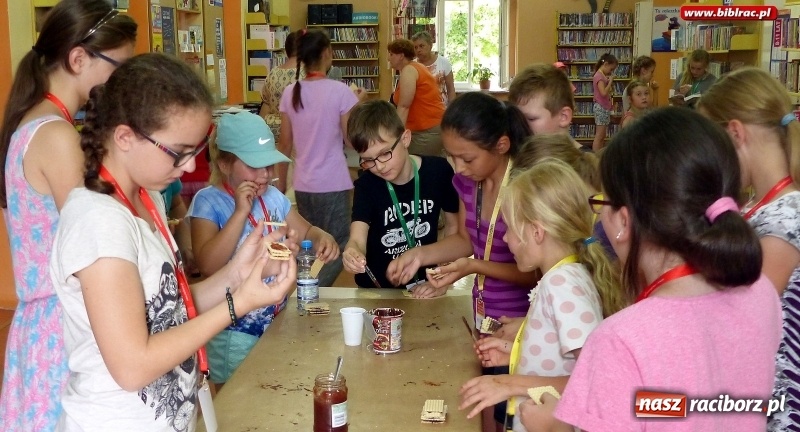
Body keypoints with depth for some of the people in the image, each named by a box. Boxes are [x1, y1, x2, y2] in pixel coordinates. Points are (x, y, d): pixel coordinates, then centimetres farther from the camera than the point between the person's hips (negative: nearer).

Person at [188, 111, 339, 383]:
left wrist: (322, 238, -7)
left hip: (279, 325, 6)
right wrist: (240, 212, -27)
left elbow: (305, 232, 16)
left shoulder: (273, 196, 3)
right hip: (236, 336, -6)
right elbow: (208, 266, -26)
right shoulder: (208, 201, -14)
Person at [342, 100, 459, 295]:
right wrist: (352, 253, -46)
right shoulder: (366, 185, -12)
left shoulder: (438, 171, -9)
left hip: (423, 287, 0)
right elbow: (357, 239, -24)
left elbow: (453, 225, 3)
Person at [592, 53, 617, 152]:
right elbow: (604, 93, -27)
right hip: (601, 108, -10)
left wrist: (609, 82, 7)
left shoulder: (603, 76, 13)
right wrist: (610, 81, -18)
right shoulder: (599, 76, -16)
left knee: (602, 136, 13)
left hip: (604, 108, 10)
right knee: (599, 136, -8)